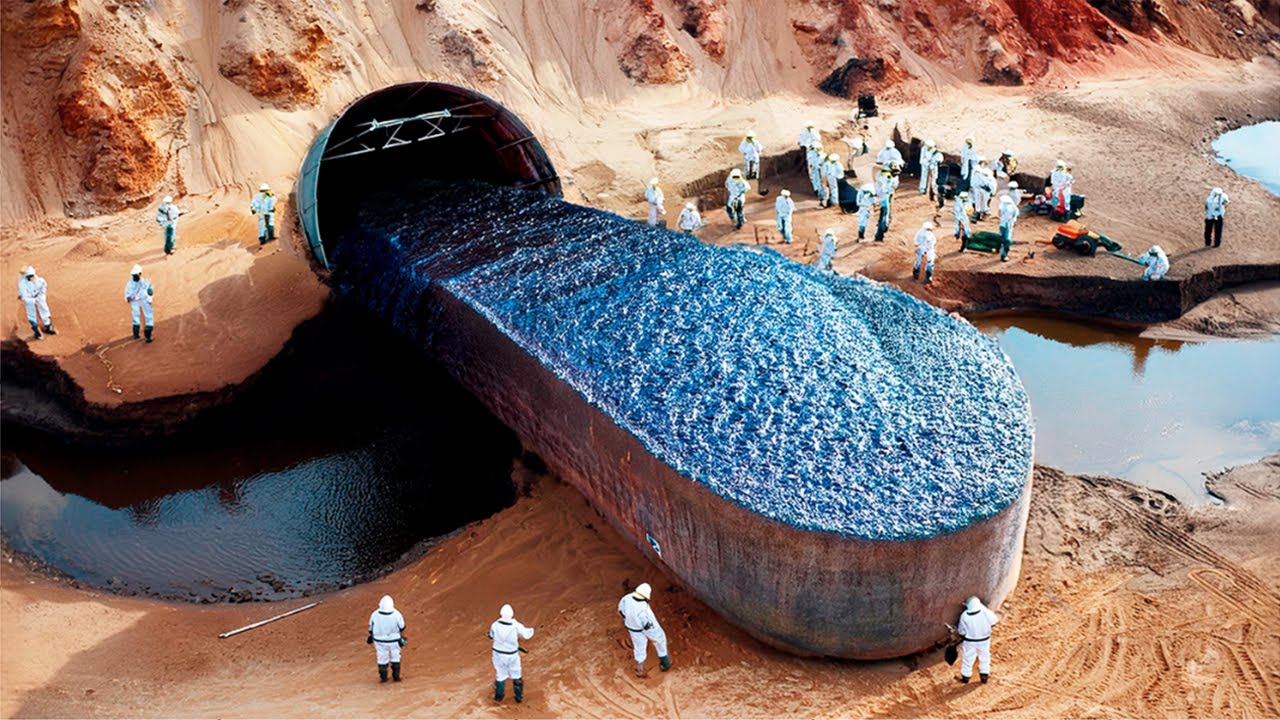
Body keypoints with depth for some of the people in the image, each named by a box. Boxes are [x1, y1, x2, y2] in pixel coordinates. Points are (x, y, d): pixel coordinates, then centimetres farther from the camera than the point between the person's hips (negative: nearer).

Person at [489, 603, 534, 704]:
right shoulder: (516, 626, -25)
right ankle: (519, 697, 33)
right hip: (512, 655, -1)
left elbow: (491, 636, 0)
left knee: (500, 675, 22)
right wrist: (531, 630, 15)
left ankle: (498, 697, 35)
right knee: (516, 676, 20)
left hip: (498, 654, 1)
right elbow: (526, 634, -8)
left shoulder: (495, 625, -22)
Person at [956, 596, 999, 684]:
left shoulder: (964, 616, -23)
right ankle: (984, 675, 33)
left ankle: (966, 676, 29)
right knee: (984, 657, 22)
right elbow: (994, 620, -1)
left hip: (969, 641, -1)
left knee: (967, 658, 17)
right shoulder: (985, 612, -22)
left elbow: (961, 631, -13)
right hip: (984, 640, 1)